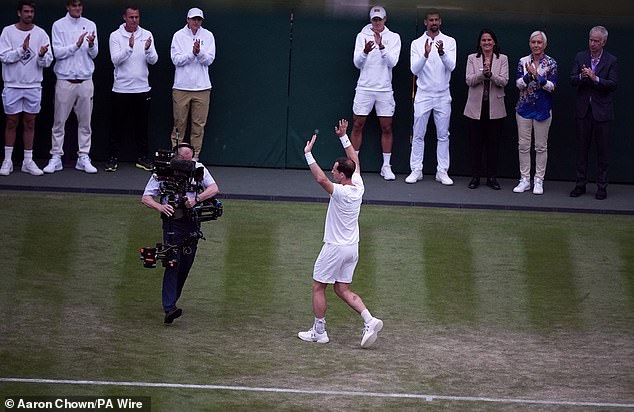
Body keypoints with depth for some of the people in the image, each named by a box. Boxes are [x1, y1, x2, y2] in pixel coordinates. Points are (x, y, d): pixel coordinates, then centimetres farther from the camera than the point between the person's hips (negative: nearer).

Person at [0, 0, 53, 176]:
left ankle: (28, 161, 13)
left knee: (30, 123, 7)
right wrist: (22, 49, -23)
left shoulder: (41, 34, 1)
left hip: (33, 87, 2)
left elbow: (47, 62, -3)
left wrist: (42, 55, -25)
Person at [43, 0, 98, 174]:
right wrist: (76, 45, -21)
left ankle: (84, 158, 10)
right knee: (59, 121, 1)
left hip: (85, 80, 2)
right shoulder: (59, 25, -1)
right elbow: (58, 52, -8)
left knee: (85, 122, 4)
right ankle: (56, 158, 6)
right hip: (65, 80, -2)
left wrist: (91, 45, -16)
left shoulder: (90, 25, 7)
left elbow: (94, 54, 6)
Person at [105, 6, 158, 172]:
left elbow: (153, 60, -4)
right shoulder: (115, 36, -3)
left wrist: (148, 49, -25)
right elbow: (115, 59, -15)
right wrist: (129, 47, -30)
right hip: (121, 88, -2)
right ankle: (113, 158, 9)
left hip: (142, 88, 2)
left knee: (142, 125, 8)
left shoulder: (146, 35, 4)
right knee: (118, 125, 3)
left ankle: (142, 158, 16)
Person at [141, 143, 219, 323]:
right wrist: (160, 207, -22)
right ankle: (169, 307, -19)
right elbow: (146, 197, -1)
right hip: (172, 222, -3)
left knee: (186, 264, 8)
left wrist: (196, 199, -22)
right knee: (173, 263, -14)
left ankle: (172, 300, 25)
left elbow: (214, 189, -6)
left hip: (193, 223, 3)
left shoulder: (198, 169, 3)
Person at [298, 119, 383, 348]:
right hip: (352, 247, 8)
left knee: (318, 287, 8)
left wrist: (308, 154, -35)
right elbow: (355, 161, 15)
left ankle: (319, 332, 14)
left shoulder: (340, 192, -23)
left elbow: (321, 178, -40)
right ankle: (370, 321, -1)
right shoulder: (358, 187, -1)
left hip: (335, 248, -8)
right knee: (342, 289, 15)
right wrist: (344, 137, 17)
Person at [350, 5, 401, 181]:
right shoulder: (362, 36, 3)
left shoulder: (394, 37, 2)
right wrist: (365, 52, -23)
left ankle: (386, 166, 10)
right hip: (364, 88, 0)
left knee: (386, 128, 3)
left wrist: (382, 47, -25)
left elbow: (392, 62, -10)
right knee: (357, 126, 2)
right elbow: (357, 63, -3)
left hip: (384, 89, 0)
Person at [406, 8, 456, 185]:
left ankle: (442, 171, 8)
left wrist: (442, 52, -29)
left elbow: (451, 66, -11)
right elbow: (414, 69, -9)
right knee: (418, 134, 2)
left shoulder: (449, 42, 1)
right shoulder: (417, 43, 1)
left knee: (443, 135, 3)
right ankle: (416, 170, 7)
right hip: (423, 94, 0)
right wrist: (425, 55, -26)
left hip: (443, 96, 0)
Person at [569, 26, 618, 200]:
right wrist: (581, 76, -22)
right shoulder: (580, 57, 6)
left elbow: (613, 84, -11)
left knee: (603, 150, 1)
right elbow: (572, 80, 0)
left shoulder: (611, 61, -2)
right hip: (583, 110, 3)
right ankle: (580, 184, 15)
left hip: (602, 111, -3)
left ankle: (602, 186, 7)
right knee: (582, 148, 7)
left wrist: (595, 78, -23)